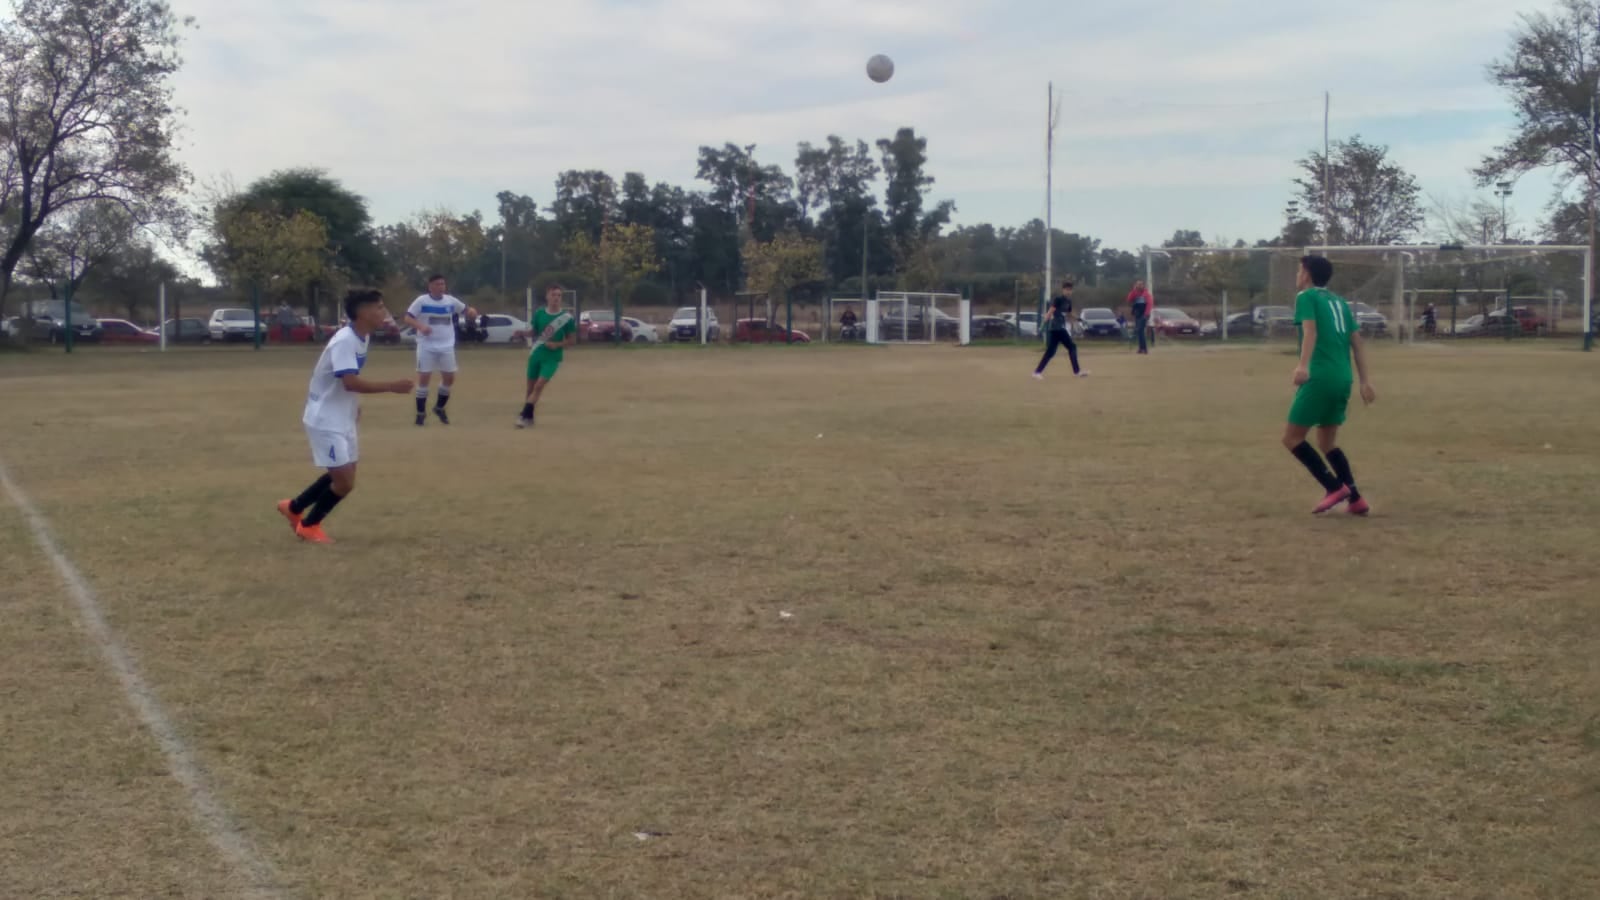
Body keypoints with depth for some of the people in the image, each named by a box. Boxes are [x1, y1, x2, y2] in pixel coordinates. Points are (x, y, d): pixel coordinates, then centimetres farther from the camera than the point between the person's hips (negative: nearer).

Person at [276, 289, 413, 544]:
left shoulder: (362, 337, 4)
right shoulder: (345, 341, -25)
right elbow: (351, 382, -35)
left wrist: (353, 403, 13)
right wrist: (392, 387, -35)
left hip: (342, 419, 10)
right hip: (325, 420, -10)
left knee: (343, 475, 17)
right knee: (345, 481, -6)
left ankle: (293, 508, 33)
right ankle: (308, 525, 15)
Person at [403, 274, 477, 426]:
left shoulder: (450, 301, 4)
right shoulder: (421, 301, -8)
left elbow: (465, 309, 15)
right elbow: (407, 318, -9)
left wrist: (471, 311, -10)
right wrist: (420, 326, -27)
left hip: (446, 346, 4)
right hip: (427, 346, -4)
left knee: (449, 378, 7)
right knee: (424, 378, -5)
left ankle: (439, 408, 28)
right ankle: (421, 412, 6)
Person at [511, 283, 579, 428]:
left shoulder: (567, 317, -10)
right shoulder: (539, 313, -3)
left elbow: (572, 340, -2)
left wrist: (557, 344, -18)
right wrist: (523, 334, -8)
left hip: (553, 357, -3)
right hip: (536, 355, 3)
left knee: (539, 385, -17)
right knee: (531, 387, 10)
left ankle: (524, 415, -13)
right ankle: (528, 416, 26)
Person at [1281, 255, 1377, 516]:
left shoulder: (1306, 297, 0)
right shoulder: (1339, 301, 22)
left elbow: (1310, 331, -18)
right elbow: (1357, 342, 17)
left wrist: (1303, 365, -32)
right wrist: (1365, 381, 17)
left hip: (1320, 377, -8)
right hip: (1342, 379, 8)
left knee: (1292, 437, 1)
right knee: (1327, 442, 18)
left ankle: (1335, 488, -6)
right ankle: (1356, 500, 11)